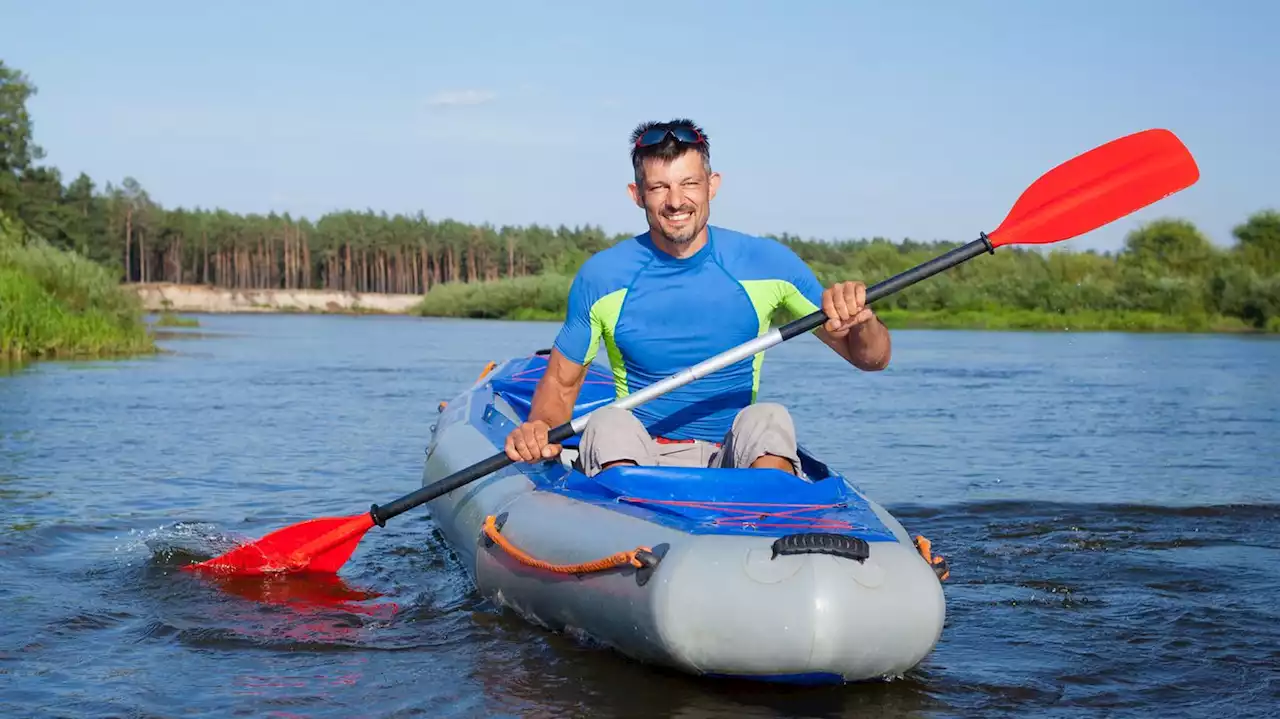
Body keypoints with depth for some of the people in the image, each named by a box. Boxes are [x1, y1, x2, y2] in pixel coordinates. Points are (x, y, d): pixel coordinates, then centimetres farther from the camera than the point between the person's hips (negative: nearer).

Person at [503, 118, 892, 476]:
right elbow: (560, 382, 9)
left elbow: (872, 359, 3)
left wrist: (860, 322, -21)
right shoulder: (600, 277, -2)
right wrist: (539, 427, -15)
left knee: (768, 420, -31)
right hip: (637, 460, 0)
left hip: (736, 459, 1)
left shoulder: (767, 263, -1)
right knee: (609, 423, -32)